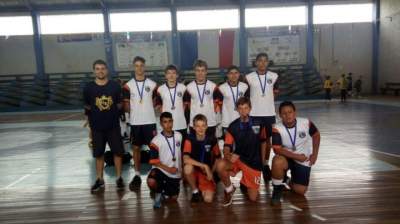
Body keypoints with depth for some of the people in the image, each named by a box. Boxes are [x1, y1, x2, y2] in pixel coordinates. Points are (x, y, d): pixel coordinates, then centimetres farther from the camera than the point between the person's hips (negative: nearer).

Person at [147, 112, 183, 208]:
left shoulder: (179, 136, -1)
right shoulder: (156, 141, -15)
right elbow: (154, 161, -13)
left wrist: (181, 168, 10)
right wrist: (168, 169, -20)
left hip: (175, 172, 4)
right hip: (161, 170, -4)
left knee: (174, 198, 8)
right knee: (151, 182, -35)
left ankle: (165, 191, 43)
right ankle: (158, 193, 2)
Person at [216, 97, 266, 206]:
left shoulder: (258, 123, -5)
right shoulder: (232, 127, -7)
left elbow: (263, 142, 9)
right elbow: (227, 147, -12)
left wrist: (262, 162, 11)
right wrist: (228, 156, -36)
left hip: (254, 162, 0)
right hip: (238, 159, 0)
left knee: (253, 197, -1)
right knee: (220, 165, -33)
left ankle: (245, 183, 34)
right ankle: (229, 189, -3)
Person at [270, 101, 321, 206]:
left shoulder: (306, 123, -16)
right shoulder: (277, 129, -22)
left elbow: (316, 135, 3)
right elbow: (277, 149, -23)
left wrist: (314, 154, -2)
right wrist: (297, 156, -26)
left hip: (303, 160, 2)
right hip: (287, 157, -1)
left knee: (300, 191, -4)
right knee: (277, 162, -38)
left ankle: (292, 180, 33)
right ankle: (278, 188, -9)